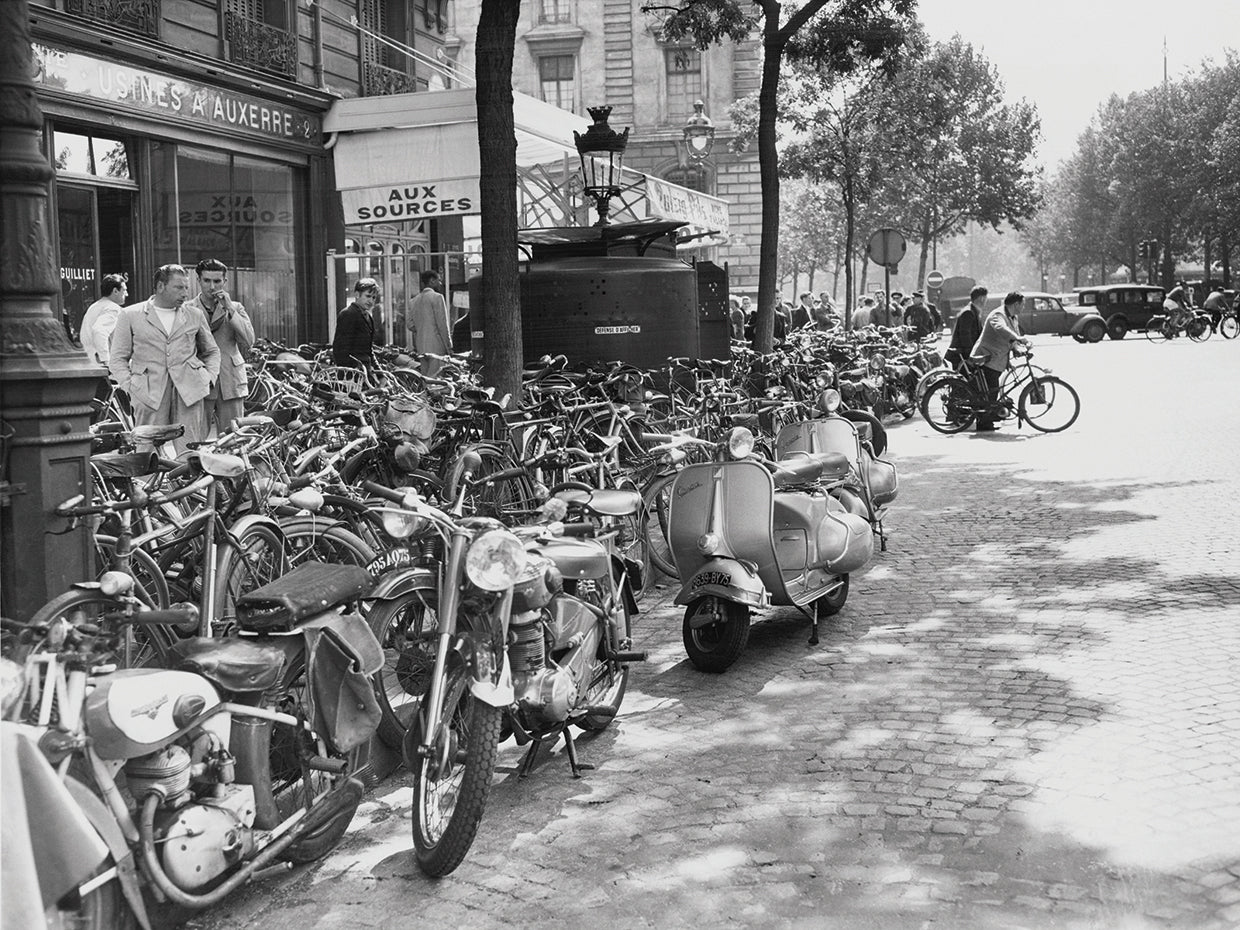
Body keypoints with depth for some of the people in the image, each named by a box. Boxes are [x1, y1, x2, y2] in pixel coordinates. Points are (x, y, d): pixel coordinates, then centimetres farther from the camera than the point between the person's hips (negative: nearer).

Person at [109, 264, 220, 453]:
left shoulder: (195, 315, 17)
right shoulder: (130, 315, 10)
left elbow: (211, 351, 27)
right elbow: (118, 358, 11)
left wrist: (209, 378, 9)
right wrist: (129, 386, -3)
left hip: (190, 390, 1)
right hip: (148, 394, -1)